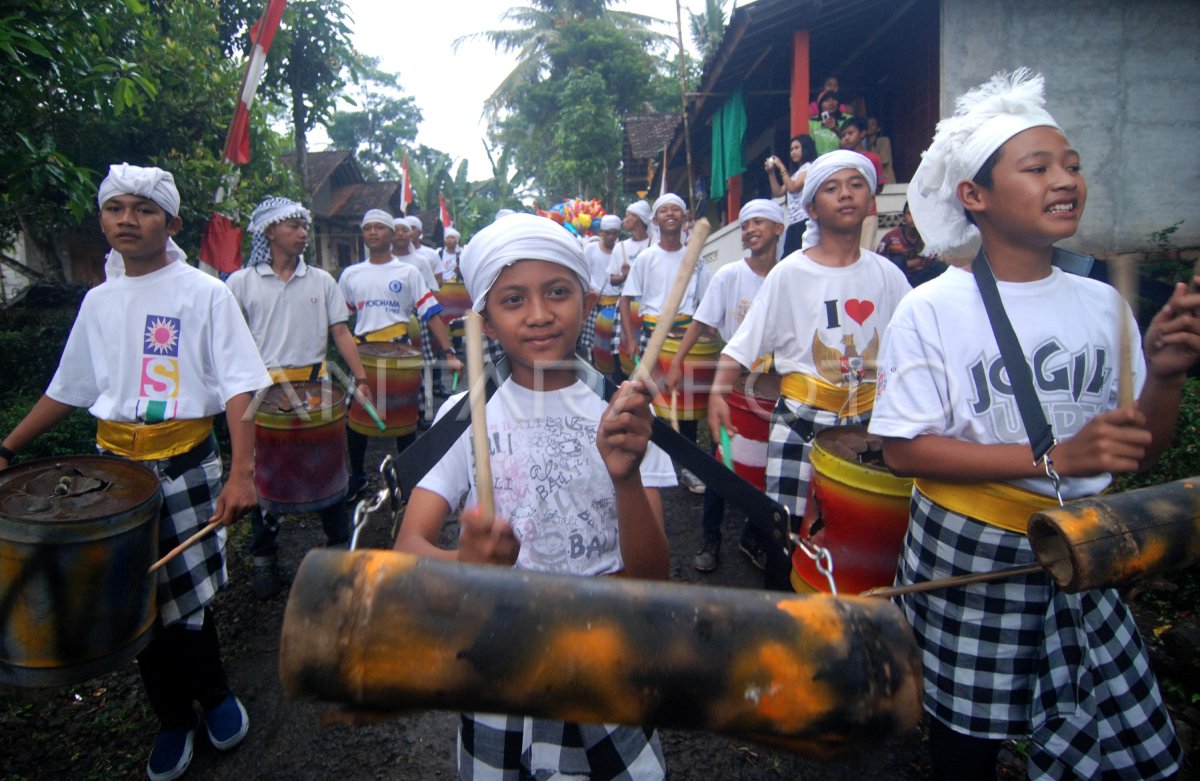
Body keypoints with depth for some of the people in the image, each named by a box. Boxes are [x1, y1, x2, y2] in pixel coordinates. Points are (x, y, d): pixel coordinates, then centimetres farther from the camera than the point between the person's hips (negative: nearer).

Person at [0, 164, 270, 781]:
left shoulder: (203, 293, -7)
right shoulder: (98, 302, 8)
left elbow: (239, 388, -14)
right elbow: (67, 389, 18)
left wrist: (240, 474, -25)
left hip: (185, 467, -4)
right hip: (115, 467, 5)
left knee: (188, 596, 2)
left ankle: (212, 695, 32)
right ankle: (173, 716, 32)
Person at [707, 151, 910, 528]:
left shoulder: (887, 275, 4)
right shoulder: (790, 273, -5)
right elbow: (743, 344, -6)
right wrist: (718, 392, -19)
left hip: (867, 422, 3)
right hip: (801, 419, -3)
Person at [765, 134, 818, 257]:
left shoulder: (810, 167, 1)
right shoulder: (796, 172, 27)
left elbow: (793, 187, -11)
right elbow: (778, 192, 23)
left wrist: (781, 167, -5)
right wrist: (771, 172, 14)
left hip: (805, 220, -9)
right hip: (793, 222, 9)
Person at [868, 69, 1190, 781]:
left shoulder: (1103, 304, 3)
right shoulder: (933, 310, -12)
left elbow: (1143, 453, 7)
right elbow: (904, 451, -18)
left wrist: (1166, 376, -12)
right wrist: (1054, 458, -23)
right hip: (966, 559, -4)